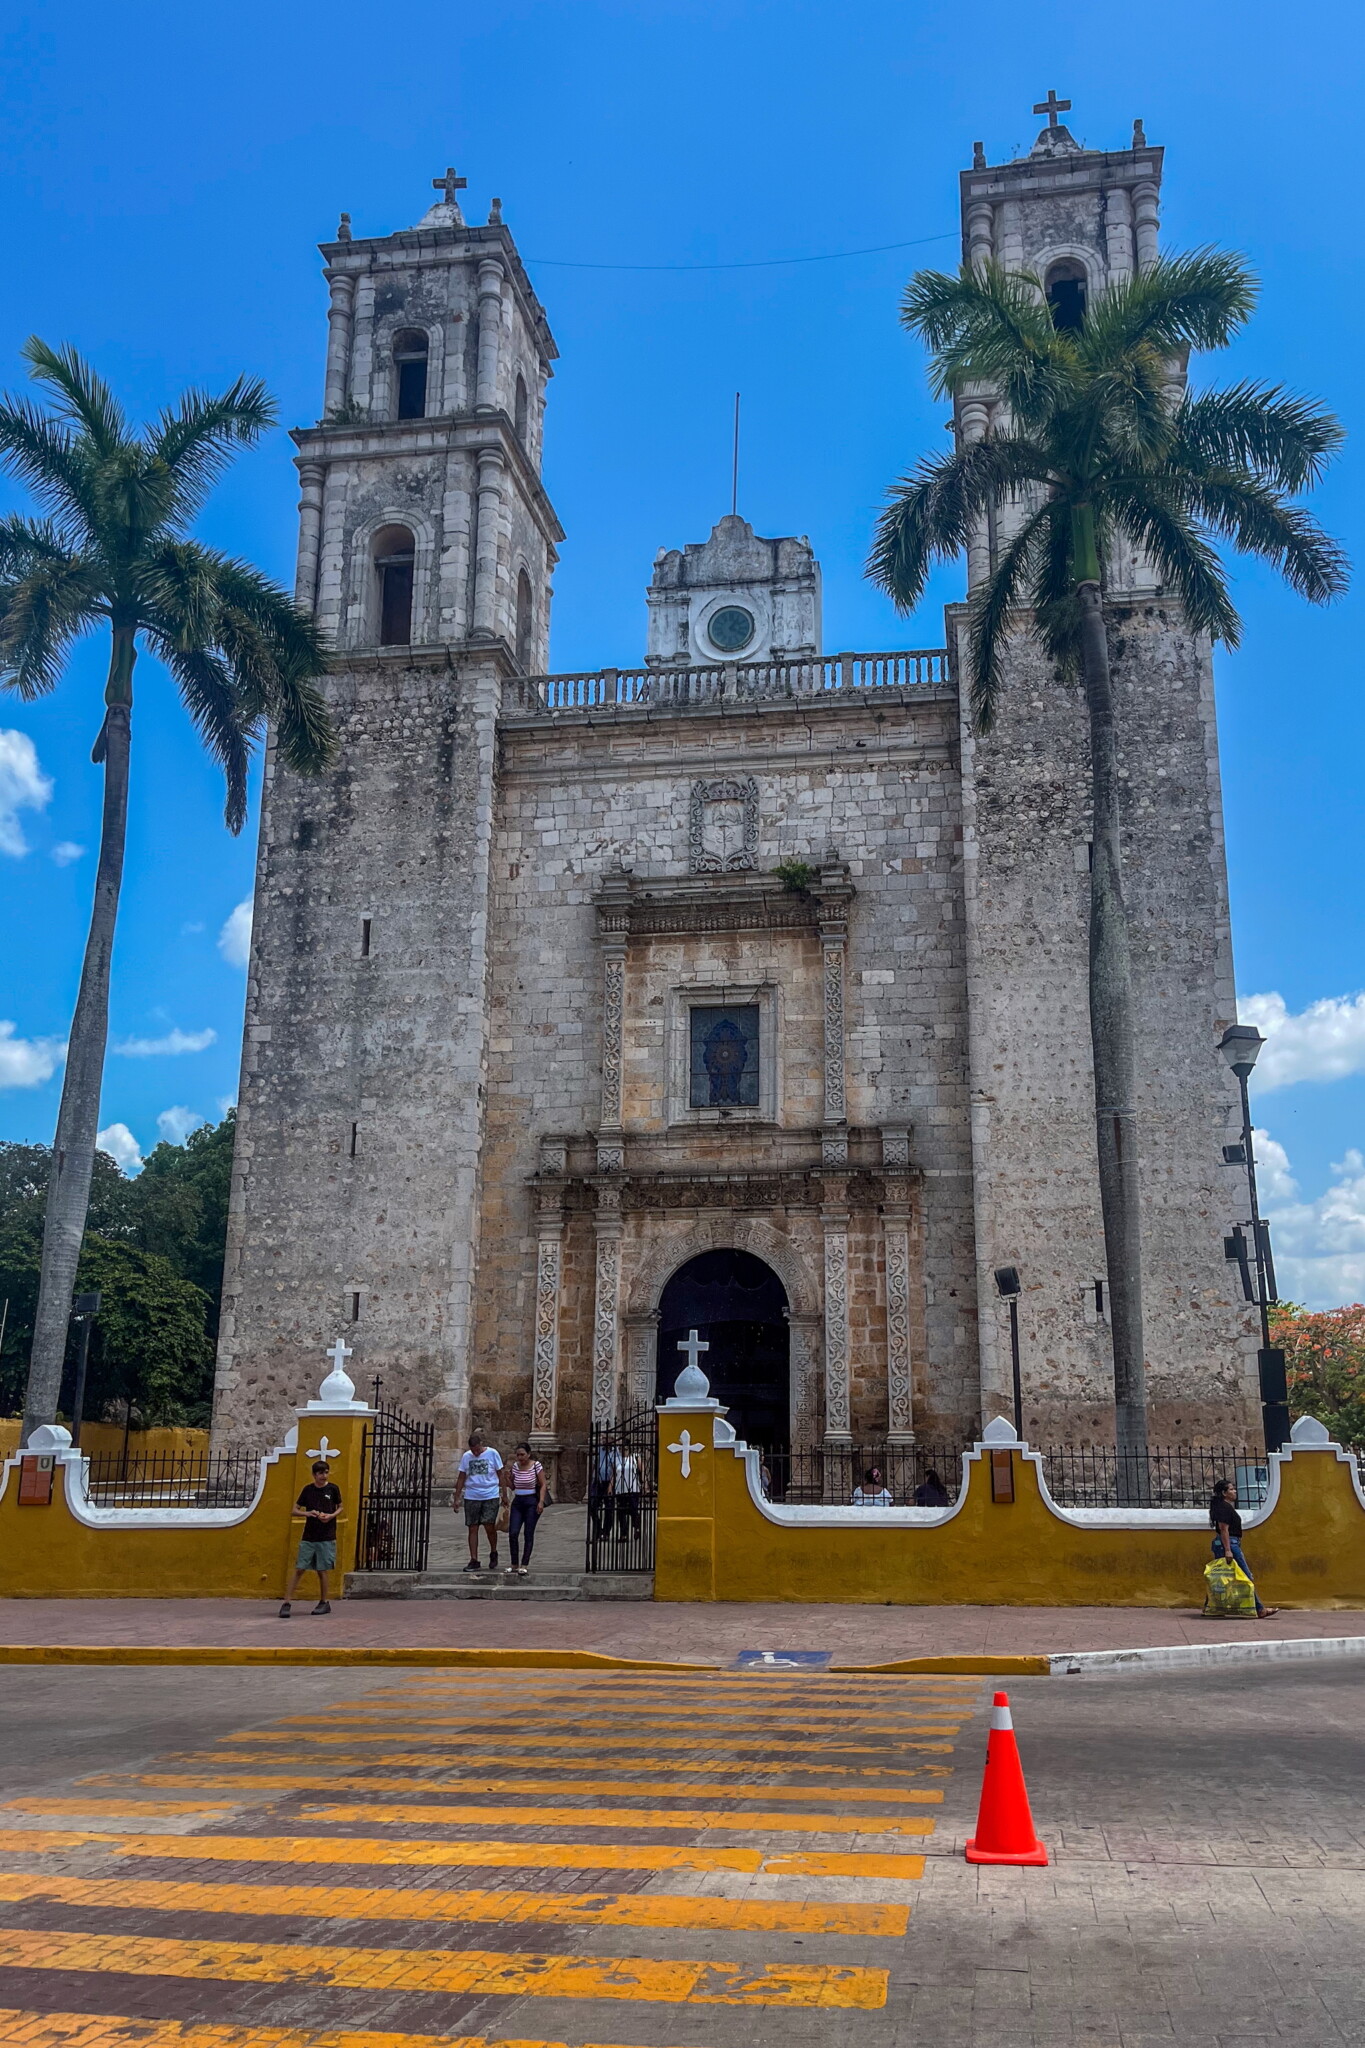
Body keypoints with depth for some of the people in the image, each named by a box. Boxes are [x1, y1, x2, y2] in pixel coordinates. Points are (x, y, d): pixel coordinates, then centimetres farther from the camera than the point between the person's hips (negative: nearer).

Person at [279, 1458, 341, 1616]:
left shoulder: (333, 1489, -1)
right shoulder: (308, 1490, 2)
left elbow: (340, 1508, 10)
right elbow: (295, 1510, 7)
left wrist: (331, 1516, -10)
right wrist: (307, 1513, -12)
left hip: (326, 1538, -1)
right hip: (308, 1537, 1)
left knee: (322, 1570, 3)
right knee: (298, 1569, -3)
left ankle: (324, 1602, 17)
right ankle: (287, 1603, -2)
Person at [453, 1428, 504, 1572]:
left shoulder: (492, 1454, -2)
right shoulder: (466, 1456, 4)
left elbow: (500, 1474, 5)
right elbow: (461, 1478, 11)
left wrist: (503, 1494, 3)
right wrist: (456, 1499, 10)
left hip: (491, 1496, -2)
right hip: (471, 1497, 3)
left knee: (489, 1526, -9)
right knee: (473, 1528, 0)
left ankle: (493, 1554, 16)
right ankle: (474, 1561, 6)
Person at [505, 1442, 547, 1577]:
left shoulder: (536, 1465, -7)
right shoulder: (514, 1466, 5)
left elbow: (543, 1485, -5)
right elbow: (512, 1487, 13)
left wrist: (541, 1501, -15)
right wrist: (506, 1478, -5)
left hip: (532, 1501, -4)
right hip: (517, 1502, 4)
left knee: (528, 1534, -2)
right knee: (513, 1533, -5)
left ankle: (524, 1565, 3)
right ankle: (514, 1564, 6)